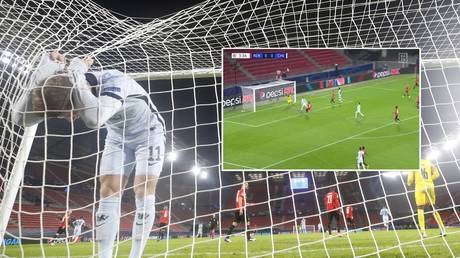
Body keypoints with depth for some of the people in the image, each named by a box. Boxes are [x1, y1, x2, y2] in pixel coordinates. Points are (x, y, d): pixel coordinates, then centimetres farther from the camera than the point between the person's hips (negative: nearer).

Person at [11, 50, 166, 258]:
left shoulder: (115, 80, -39)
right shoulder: (67, 92, -20)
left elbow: (94, 119, -59)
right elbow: (21, 118, -28)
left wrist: (76, 75, -49)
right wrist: (42, 74, -38)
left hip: (148, 133, -5)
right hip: (118, 137, 5)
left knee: (143, 191, -12)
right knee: (108, 191, -6)